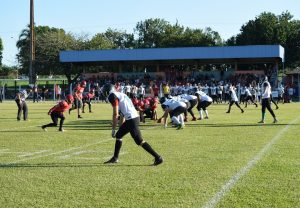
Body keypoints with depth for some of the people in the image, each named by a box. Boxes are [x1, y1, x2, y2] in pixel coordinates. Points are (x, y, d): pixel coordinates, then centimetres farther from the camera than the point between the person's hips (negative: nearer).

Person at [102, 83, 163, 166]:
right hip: (134, 117, 10)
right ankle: (115, 158, 28)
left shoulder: (112, 96, -6)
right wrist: (121, 127, 32)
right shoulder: (120, 95, 22)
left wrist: (113, 129, -6)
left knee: (139, 141, -7)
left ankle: (158, 157, -8)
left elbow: (115, 114, -11)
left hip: (131, 119, -10)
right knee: (118, 135, 21)